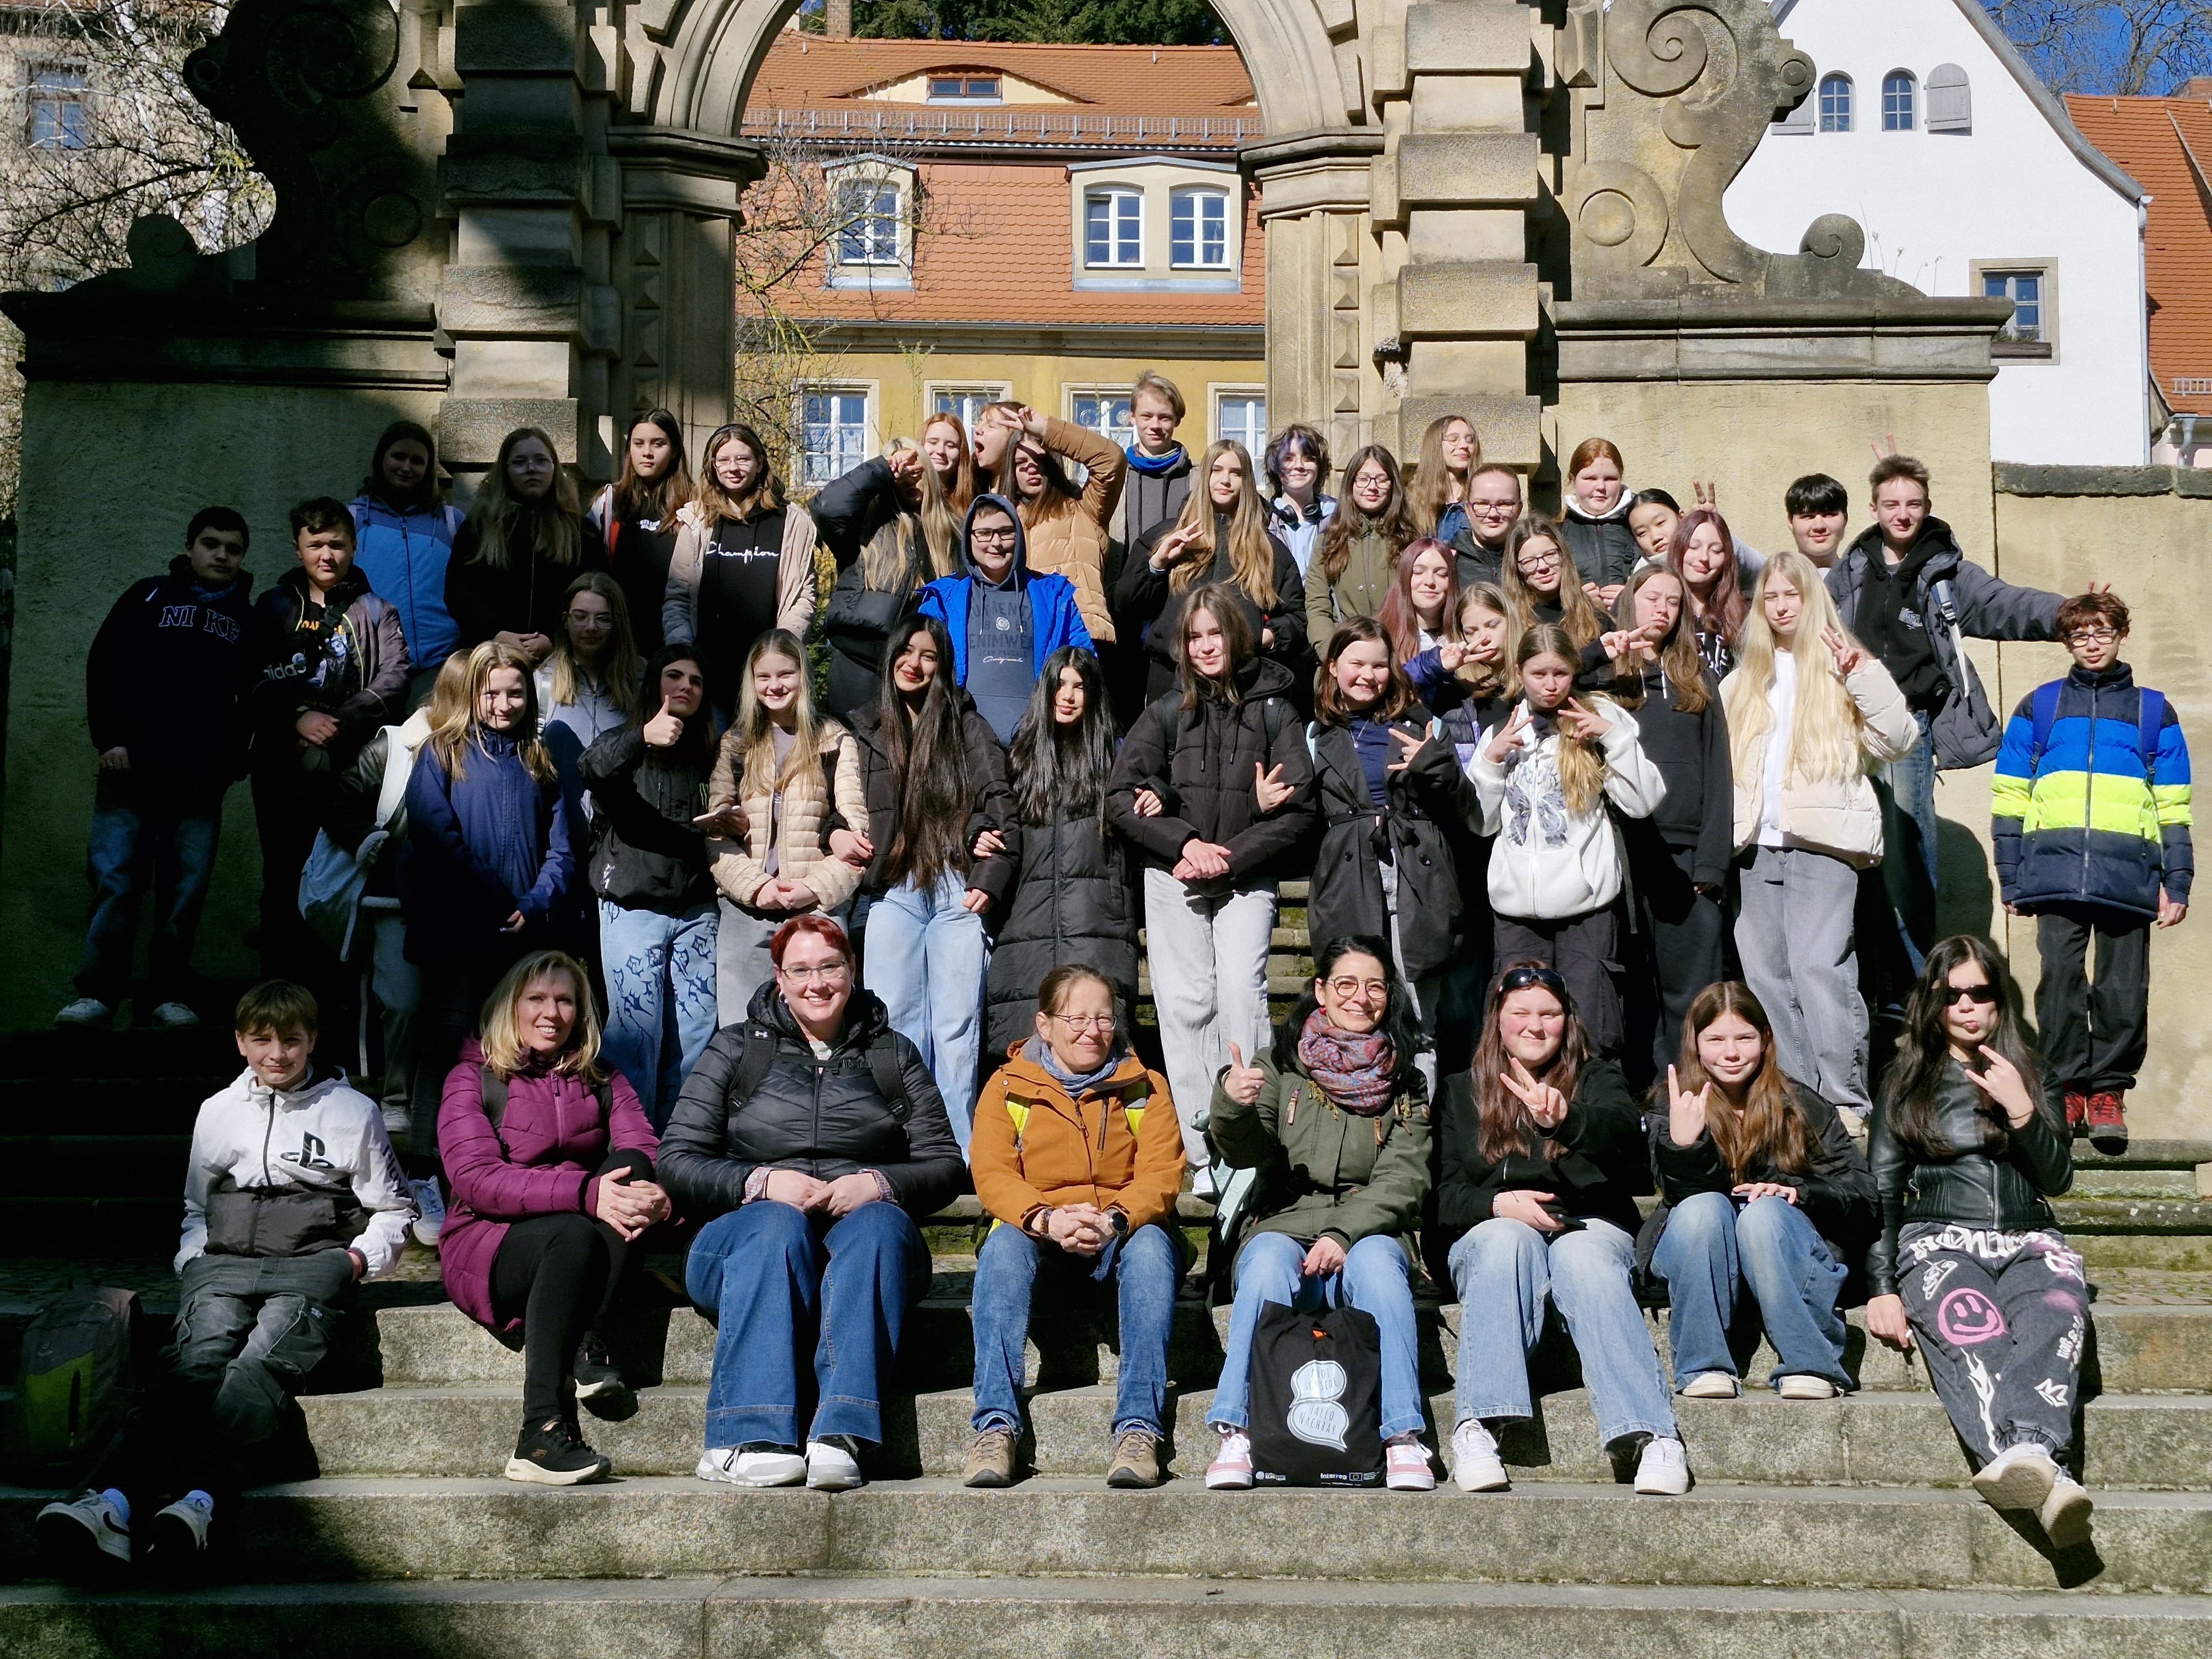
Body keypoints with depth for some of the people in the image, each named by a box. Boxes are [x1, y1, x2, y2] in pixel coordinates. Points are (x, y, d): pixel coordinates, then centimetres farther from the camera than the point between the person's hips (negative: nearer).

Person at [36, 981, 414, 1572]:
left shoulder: (353, 1111, 14)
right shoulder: (217, 1112, 23)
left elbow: (392, 1208, 19)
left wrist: (359, 1258, 1)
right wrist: (191, 1260, 12)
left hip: (311, 1263, -2)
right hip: (224, 1261, 2)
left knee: (261, 1362, -33)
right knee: (197, 1356, -31)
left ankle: (197, 1502, -57)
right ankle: (112, 1501, -54)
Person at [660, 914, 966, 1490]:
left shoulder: (893, 1054, 19)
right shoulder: (735, 1049, 15)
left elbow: (946, 1166, 10)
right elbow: (677, 1161, 6)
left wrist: (879, 1184, -10)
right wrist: (760, 1182, -12)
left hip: (864, 1226, 1)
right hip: (747, 1231, 0)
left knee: (879, 1225, -35)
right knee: (776, 1226, -36)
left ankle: (840, 1436, -47)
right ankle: (750, 1439, -46)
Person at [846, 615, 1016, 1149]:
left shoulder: (965, 724, 8)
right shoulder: (866, 731, 15)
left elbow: (999, 802, 1)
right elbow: (848, 808, 23)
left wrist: (989, 879, -9)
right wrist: (844, 836, 1)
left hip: (958, 890, -2)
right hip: (893, 893, 2)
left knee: (957, 1024, -4)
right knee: (897, 1023, -1)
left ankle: (958, 1154, -1)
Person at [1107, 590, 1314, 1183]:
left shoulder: (1272, 711, 5)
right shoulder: (1165, 714, 9)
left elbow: (1299, 809, -1)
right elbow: (1120, 799, 3)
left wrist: (1229, 860, -10)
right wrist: (1185, 842, -9)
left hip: (1247, 879, -1)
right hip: (1173, 878, 2)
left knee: (1242, 994, -17)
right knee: (1185, 1005, -5)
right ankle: (1206, 1157, -6)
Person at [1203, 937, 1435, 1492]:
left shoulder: (1405, 1085, 13)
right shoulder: (1279, 1067, 10)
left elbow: (1404, 1180, 0)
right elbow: (1244, 1151, -6)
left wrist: (1344, 1235, -17)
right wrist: (1232, 1106, -30)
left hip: (1369, 1233, 1)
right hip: (1284, 1227, 0)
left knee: (1375, 1261, -33)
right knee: (1269, 1260, -33)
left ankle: (1403, 1439, -35)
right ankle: (1235, 1436, -35)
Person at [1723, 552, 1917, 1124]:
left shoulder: (1843, 666, 7)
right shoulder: (1743, 680, 21)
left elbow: (1897, 740, -3)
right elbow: (1722, 759, 21)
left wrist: (1861, 676, -12)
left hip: (1823, 841, -5)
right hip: (1758, 844, 5)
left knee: (1818, 965, -17)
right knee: (1765, 975, 2)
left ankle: (1845, 1097, -14)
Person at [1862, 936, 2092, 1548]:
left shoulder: (2028, 1075, 23)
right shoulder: (1906, 1084, 19)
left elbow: (2058, 1178, 12)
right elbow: (1880, 1193, 12)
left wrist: (2020, 1109, -4)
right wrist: (1882, 1288, -2)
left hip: (2028, 1239, 2)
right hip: (1939, 1240, -1)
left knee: (2056, 1313, -39)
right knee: (1969, 1326, -39)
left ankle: (2025, 1453, -64)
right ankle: (2045, 1473, -63)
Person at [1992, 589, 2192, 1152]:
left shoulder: (2153, 711, 17)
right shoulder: (2039, 707, 16)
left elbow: (2174, 808, 15)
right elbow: (2009, 799, 13)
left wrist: (2177, 883, 6)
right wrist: (2011, 880, 5)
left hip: (2127, 875, 0)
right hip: (2057, 873, 0)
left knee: (2123, 990, -2)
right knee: (2060, 980, -5)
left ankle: (2109, 1090, 6)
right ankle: (2067, 1088, 3)